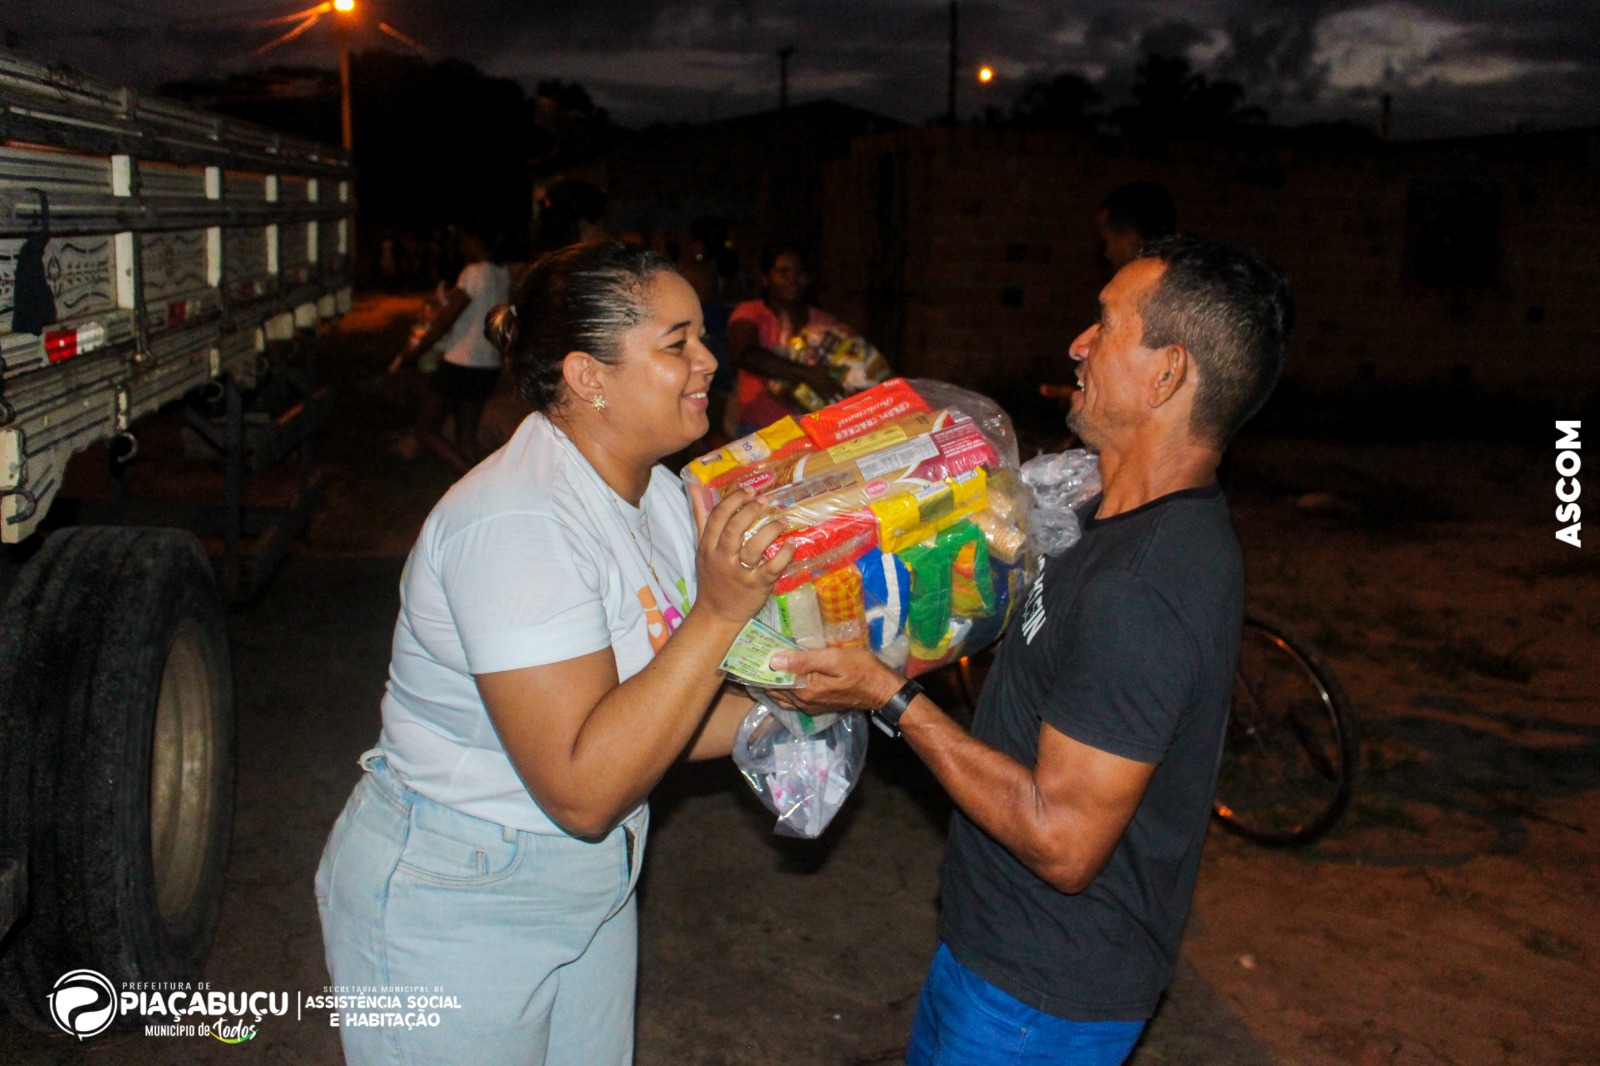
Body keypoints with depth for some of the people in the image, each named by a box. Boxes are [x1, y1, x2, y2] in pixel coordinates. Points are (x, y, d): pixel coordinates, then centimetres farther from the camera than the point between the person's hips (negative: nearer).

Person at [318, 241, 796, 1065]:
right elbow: (583, 790, -31)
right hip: (451, 913, -8)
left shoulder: (657, 495, 1)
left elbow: (657, 713, 4)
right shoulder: (518, 524, -28)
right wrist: (718, 615, -33)